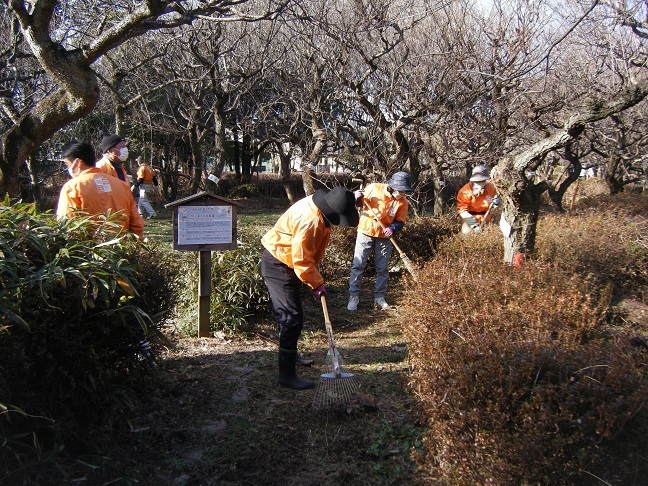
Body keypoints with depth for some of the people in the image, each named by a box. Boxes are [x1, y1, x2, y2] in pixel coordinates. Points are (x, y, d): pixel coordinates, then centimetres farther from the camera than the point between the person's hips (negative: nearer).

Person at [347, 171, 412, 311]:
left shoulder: (403, 202, -8)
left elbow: (400, 222, -2)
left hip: (385, 237, 2)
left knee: (383, 268, 8)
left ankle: (379, 296, 22)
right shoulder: (373, 188, -14)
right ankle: (353, 296, 6)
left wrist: (392, 229, -23)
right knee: (358, 265, -2)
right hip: (366, 232, -2)